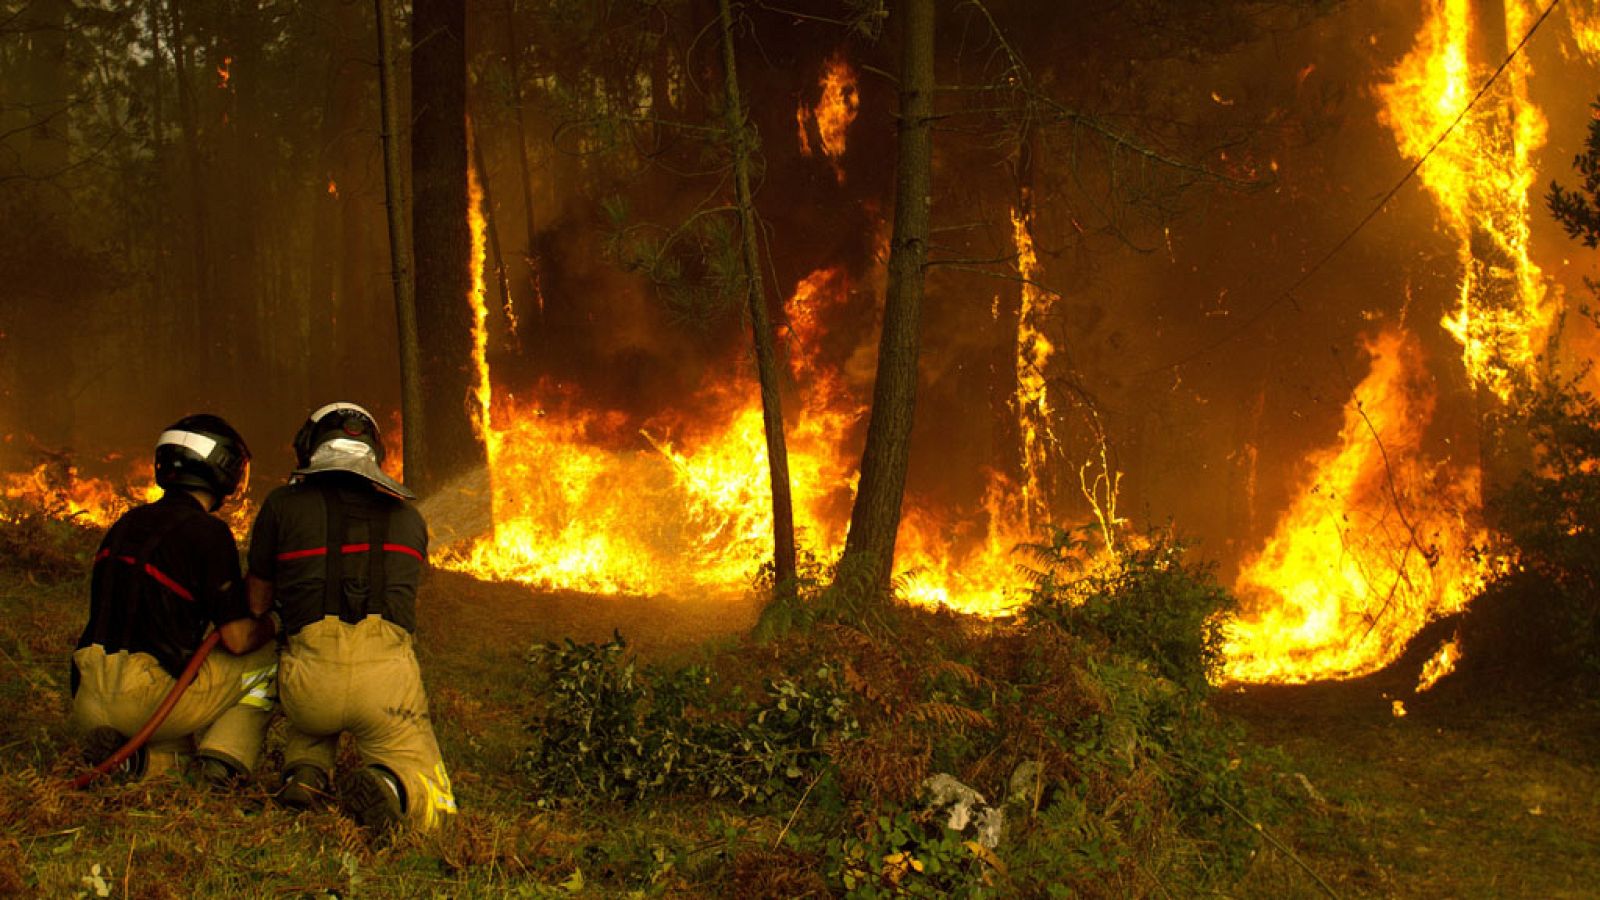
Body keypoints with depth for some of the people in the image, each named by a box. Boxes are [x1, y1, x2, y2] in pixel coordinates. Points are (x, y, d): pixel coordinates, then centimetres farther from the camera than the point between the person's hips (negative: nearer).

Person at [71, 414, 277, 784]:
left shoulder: (127, 523, 15)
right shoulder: (208, 532, -8)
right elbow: (238, 639, -7)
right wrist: (269, 626, 15)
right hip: (149, 695, -7)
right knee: (270, 657, 12)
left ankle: (148, 758, 3)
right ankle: (225, 758, -3)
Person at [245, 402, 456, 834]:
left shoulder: (284, 503, 11)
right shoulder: (408, 516, 18)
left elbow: (257, 601, 20)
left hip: (310, 678, 1)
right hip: (387, 675, -1)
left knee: (311, 721, 40)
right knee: (433, 808, 14)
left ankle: (305, 770, 9)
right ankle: (388, 785, -18)